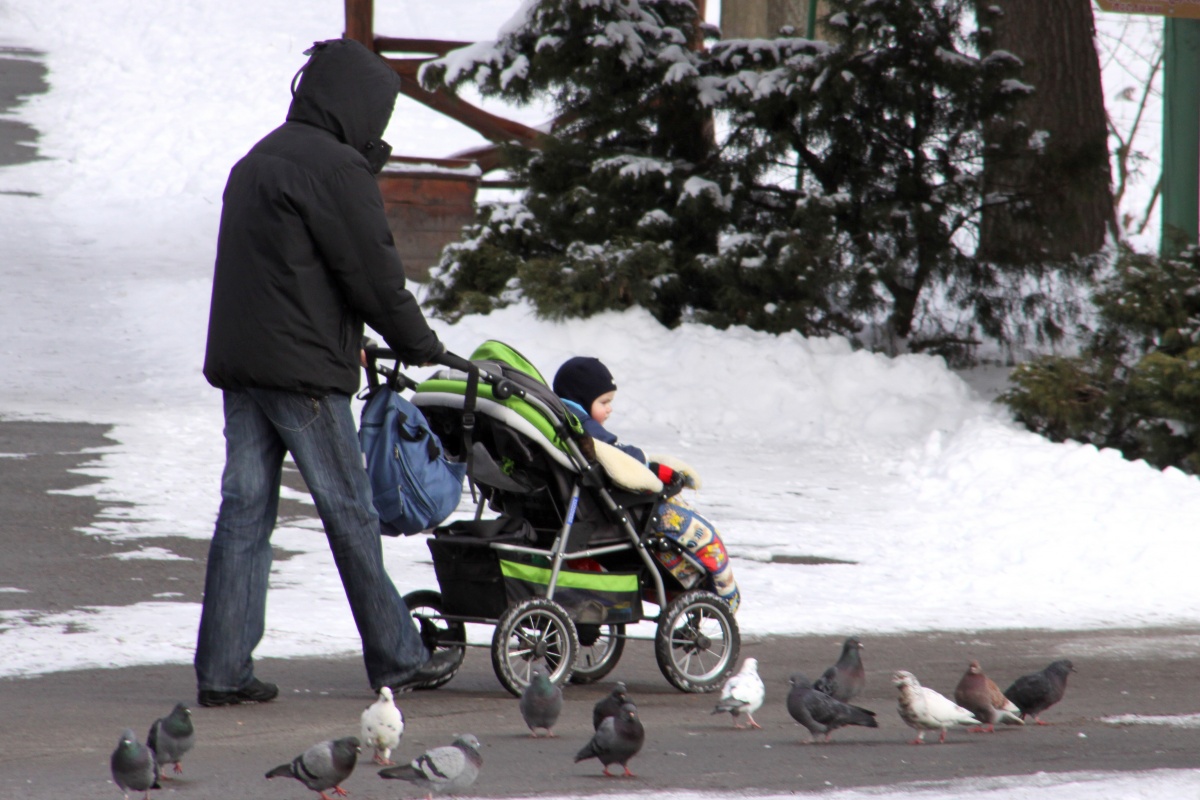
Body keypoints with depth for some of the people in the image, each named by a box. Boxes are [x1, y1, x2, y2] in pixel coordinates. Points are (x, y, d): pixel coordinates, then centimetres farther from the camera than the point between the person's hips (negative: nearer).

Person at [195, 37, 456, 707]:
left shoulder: (256, 162, 18)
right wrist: (422, 344, 4)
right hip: (302, 370, -8)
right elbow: (375, 275, -11)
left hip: (237, 361, 8)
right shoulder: (337, 169, -11)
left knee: (244, 511, 6)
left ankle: (223, 669, 3)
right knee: (351, 515, 0)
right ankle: (397, 658, 8)